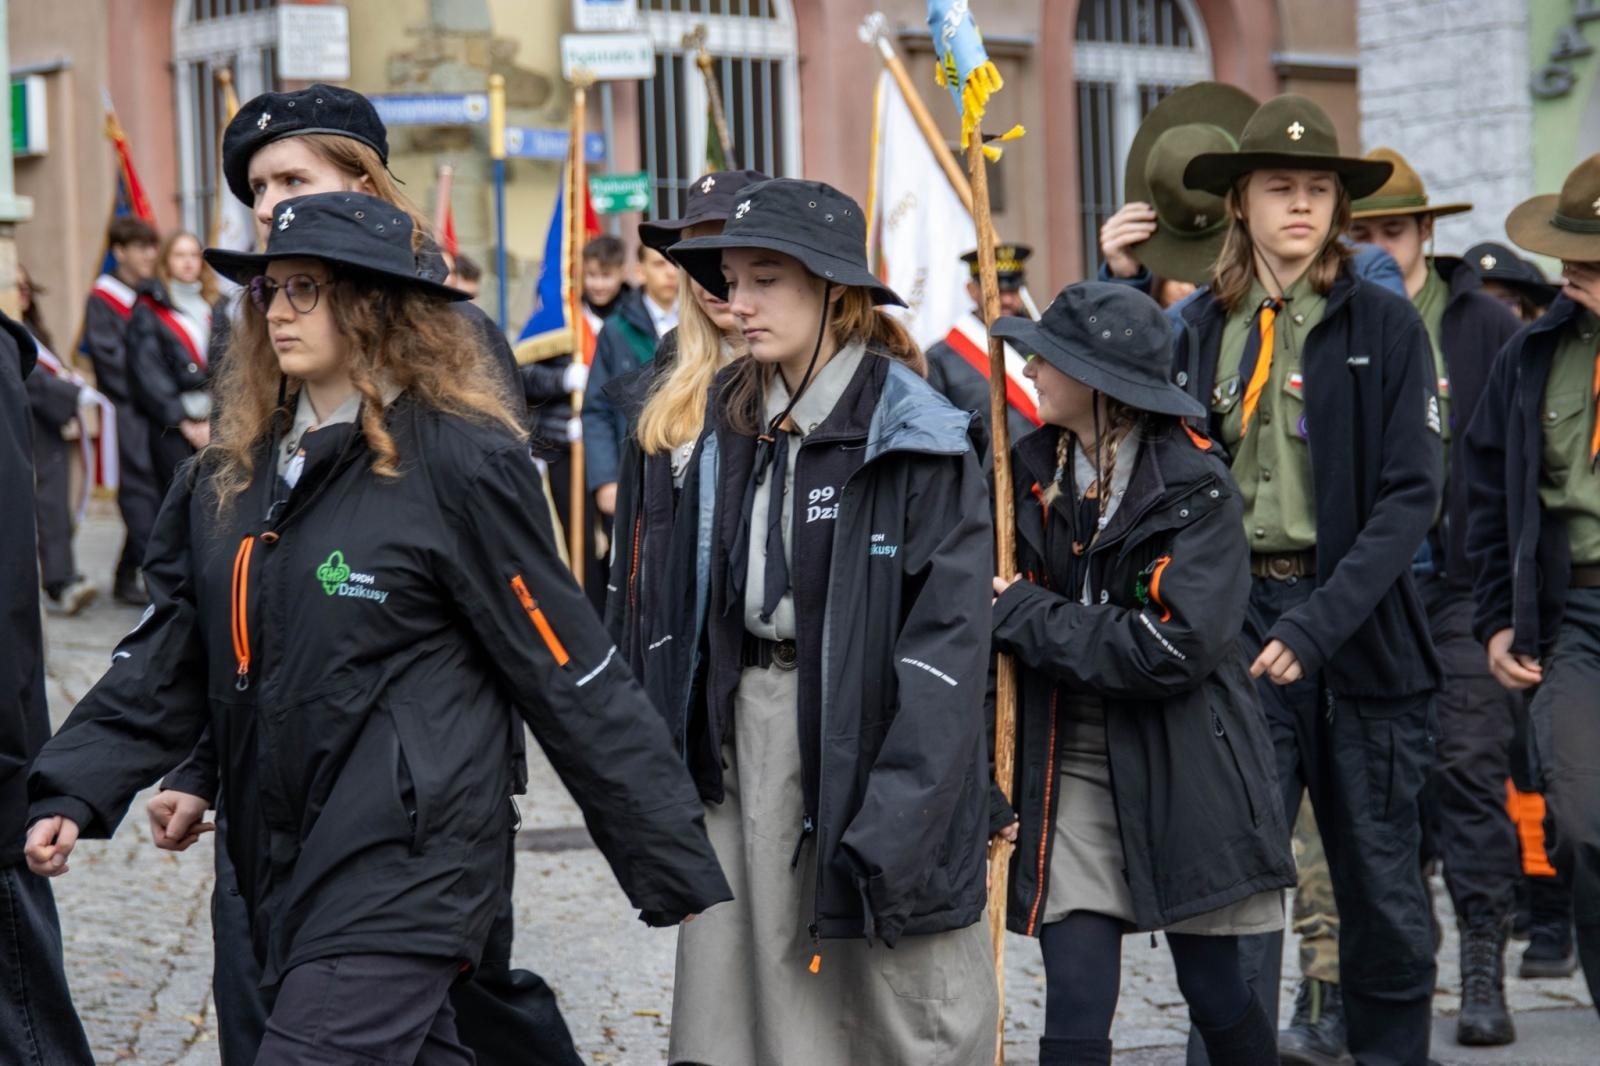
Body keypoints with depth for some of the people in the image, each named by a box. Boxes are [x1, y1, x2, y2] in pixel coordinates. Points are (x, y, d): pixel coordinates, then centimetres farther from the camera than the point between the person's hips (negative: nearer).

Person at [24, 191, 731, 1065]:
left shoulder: (456, 462, -9)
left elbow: (571, 681, -9)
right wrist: (76, 794, -4)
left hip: (407, 872, -7)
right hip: (284, 872, 7)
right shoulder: (234, 474, 11)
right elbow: (166, 658, 11)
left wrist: (681, 871, -7)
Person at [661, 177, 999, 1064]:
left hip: (866, 735, -6)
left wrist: (896, 817, -22)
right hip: (745, 749, 6)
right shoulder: (731, 430, 10)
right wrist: (680, 769, 8)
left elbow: (947, 643, -15)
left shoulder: (915, 439, -10)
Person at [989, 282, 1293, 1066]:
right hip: (1069, 769, 3)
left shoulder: (1196, 488, -11)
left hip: (1185, 773, -3)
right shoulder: (1031, 471, 4)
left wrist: (1023, 616, -15)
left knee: (1216, 995, 9)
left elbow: (1175, 649, -21)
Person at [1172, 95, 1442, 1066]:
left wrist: (1319, 622, -16)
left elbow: (1412, 495, -8)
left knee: (1382, 877, 8)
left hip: (1361, 626, -1)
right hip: (1238, 620, 1)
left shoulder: (1385, 324, 1)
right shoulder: (1201, 330, 8)